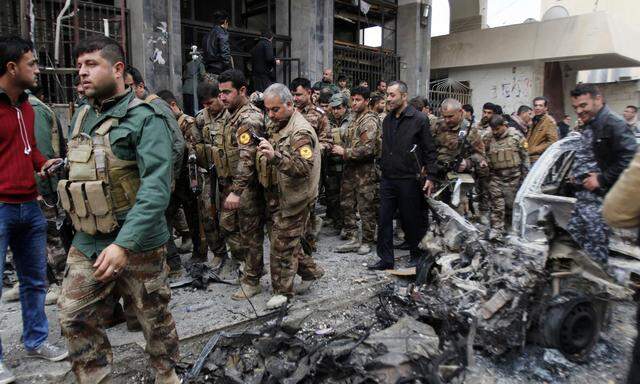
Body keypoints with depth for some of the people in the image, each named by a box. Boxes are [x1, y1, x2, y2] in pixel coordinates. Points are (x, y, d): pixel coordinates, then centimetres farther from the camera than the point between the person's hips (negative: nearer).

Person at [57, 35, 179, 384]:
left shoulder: (145, 118, -14)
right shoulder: (80, 117, 9)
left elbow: (156, 186, -25)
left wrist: (124, 243, -31)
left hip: (137, 241, -6)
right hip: (87, 242, 6)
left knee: (154, 316, 11)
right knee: (74, 318, 8)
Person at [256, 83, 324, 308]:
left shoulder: (300, 131, -18)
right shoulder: (279, 126, 11)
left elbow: (304, 167, -31)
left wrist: (275, 156, -42)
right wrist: (266, 153, 6)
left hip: (292, 199, -9)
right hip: (276, 196, 9)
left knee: (283, 245, 2)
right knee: (289, 241, 18)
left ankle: (283, 291, 18)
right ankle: (310, 271, 35)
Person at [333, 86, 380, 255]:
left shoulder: (369, 121, -14)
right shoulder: (355, 118, 14)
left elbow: (367, 149, -23)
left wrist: (344, 152, -16)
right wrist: (341, 150, 5)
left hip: (364, 170, -9)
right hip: (350, 168, 9)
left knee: (366, 208, 2)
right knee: (347, 204, 12)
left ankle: (366, 242, 15)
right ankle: (353, 239, 21)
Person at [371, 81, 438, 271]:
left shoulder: (419, 119, -8)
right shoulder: (387, 120, 11)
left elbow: (429, 150, -7)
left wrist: (430, 176, -12)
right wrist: (382, 168, 13)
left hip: (409, 180, -6)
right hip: (387, 179, 6)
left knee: (413, 221, 7)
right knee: (384, 220, 6)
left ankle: (418, 257, 25)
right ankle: (386, 260, 17)